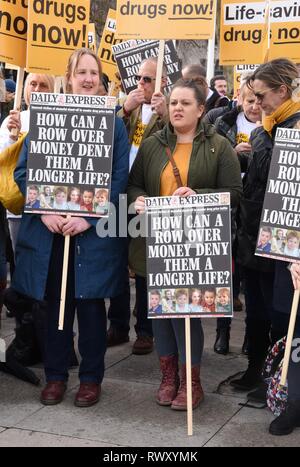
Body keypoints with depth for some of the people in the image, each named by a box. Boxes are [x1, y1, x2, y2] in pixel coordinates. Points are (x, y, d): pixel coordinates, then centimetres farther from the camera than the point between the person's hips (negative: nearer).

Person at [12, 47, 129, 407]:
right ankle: (55, 375, 24)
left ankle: (91, 377, 20)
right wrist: (44, 211, -13)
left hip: (94, 230, -1)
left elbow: (119, 177, -5)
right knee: (55, 301, 9)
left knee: (90, 302, 6)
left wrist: (89, 218, -15)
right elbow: (23, 170, 1)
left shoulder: (113, 123, 3)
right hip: (49, 228, 2)